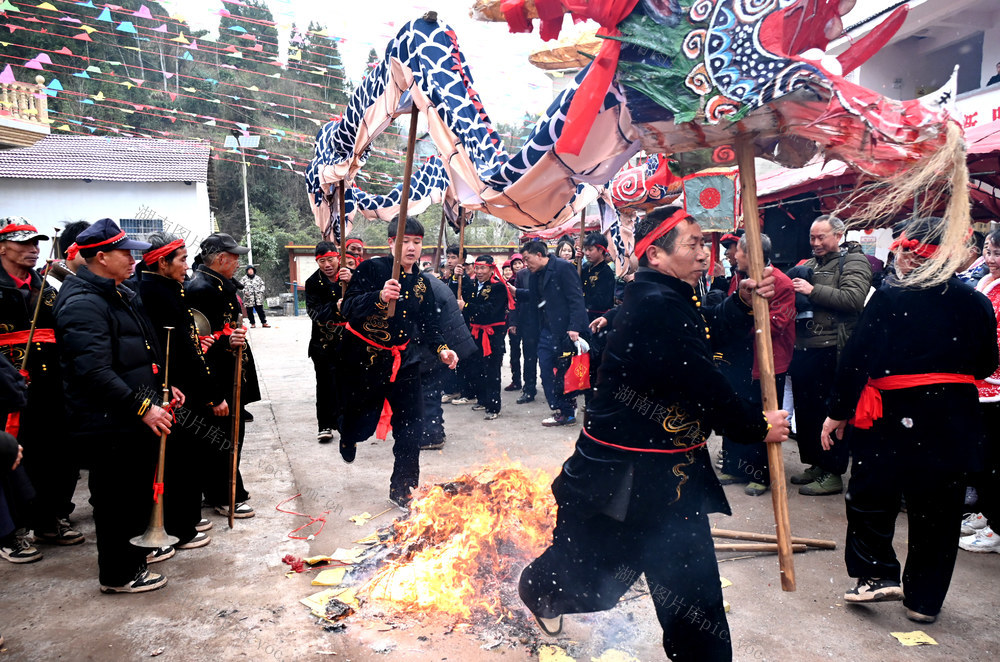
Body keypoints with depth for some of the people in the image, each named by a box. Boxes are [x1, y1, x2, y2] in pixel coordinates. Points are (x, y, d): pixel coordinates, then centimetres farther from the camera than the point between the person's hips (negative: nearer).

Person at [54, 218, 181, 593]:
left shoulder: (121, 295, 14)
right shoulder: (82, 303, -19)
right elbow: (96, 372, -28)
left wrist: (163, 386, 14)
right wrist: (142, 407, -27)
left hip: (136, 420, 10)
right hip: (108, 425, -10)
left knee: (139, 490, 22)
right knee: (116, 498, 4)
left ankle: (135, 548, 40)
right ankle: (118, 575, 19)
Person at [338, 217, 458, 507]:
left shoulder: (422, 282, 6)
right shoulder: (372, 268, -12)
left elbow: (429, 325, 12)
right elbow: (349, 307, -22)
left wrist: (441, 348, -5)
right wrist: (379, 296, -39)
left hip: (404, 362, 4)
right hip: (365, 360, -4)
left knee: (412, 426, 0)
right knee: (363, 421, 12)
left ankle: (402, 490, 15)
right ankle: (348, 436, 51)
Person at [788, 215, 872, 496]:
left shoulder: (853, 261, -3)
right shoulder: (810, 264, 20)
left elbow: (854, 298, -19)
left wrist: (813, 291, -18)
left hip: (830, 349, -8)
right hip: (803, 347, 8)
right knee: (805, 409, 13)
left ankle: (833, 473, 8)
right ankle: (816, 464, 26)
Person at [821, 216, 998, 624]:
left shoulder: (889, 297, -10)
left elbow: (857, 357, -11)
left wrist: (838, 412, -4)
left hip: (893, 417, -3)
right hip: (954, 420, 4)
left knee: (870, 498, 15)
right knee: (937, 512, 13)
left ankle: (878, 575, 9)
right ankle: (924, 600, 23)